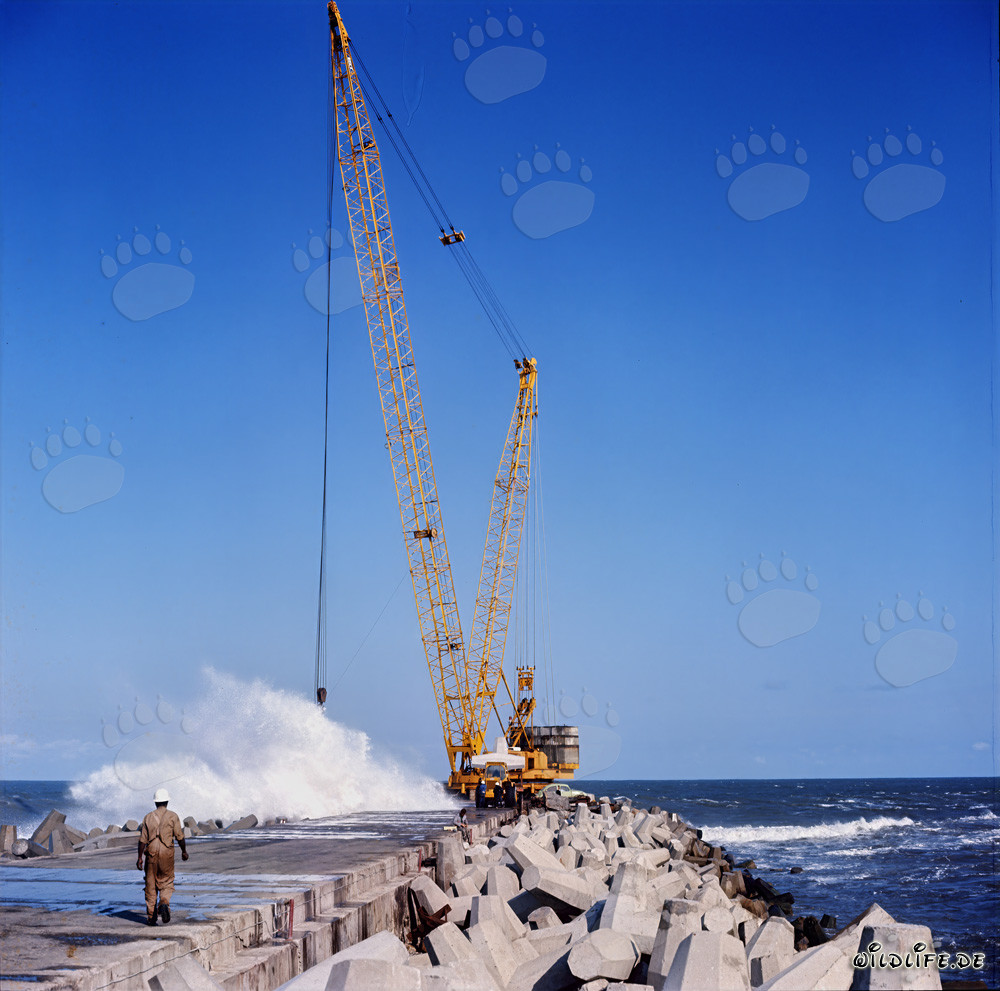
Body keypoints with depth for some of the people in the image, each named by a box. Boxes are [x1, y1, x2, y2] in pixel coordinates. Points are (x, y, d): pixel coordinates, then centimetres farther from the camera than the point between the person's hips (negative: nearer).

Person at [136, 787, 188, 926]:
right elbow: (179, 837, -2)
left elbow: (142, 840, 0)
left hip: (151, 853, 1)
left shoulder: (148, 817, 3)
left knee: (151, 885, 9)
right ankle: (164, 903, -18)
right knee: (167, 883, 11)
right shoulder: (172, 816, -3)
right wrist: (184, 851, 13)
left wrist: (140, 857, 5)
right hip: (167, 854, -1)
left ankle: (150, 917, 8)